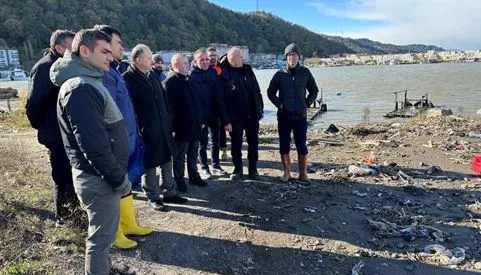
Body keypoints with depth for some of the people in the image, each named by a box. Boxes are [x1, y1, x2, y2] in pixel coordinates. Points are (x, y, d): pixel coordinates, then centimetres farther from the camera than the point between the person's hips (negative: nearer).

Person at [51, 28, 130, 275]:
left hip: (100, 175, 10)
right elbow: (93, 144, -26)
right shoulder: (80, 88, -20)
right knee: (101, 237, 5)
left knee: (102, 234, 22)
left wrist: (118, 173, 18)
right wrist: (118, 178, -18)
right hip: (99, 178, -10)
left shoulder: (88, 82, 12)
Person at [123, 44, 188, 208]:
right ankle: (152, 197, 23)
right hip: (146, 130, -7)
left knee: (167, 160, 15)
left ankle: (169, 192, 30)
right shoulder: (128, 78, -13)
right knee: (150, 164, 7)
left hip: (164, 128, 7)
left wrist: (169, 121, 10)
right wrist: (138, 127, -18)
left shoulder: (152, 75, 11)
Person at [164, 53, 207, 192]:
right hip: (181, 127, -7)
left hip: (195, 126, 7)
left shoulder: (191, 80, 12)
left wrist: (201, 120, 15)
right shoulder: (170, 83, -13)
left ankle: (194, 176, 33)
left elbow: (198, 102, 17)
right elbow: (168, 107, -18)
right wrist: (172, 128, -20)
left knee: (193, 154, 19)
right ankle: (179, 180, 19)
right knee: (179, 156, 6)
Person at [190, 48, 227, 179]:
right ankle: (204, 168, 19)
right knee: (203, 143, 6)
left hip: (214, 114, 4)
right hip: (201, 115, -4)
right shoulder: (192, 75, -9)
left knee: (215, 141, 13)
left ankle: (216, 166, 26)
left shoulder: (213, 72, 4)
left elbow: (219, 90, 8)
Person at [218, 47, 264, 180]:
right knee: (236, 144, 9)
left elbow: (257, 91, 12)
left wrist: (260, 109, 11)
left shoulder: (247, 70, 6)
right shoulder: (224, 75, -11)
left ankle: (253, 169, 25)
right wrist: (226, 121, -14)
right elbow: (222, 100, -12)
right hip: (235, 117, -4)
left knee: (253, 142, 11)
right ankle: (238, 169, 26)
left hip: (252, 115, 5)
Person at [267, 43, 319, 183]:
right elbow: (271, 92, 10)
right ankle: (286, 173, 18)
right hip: (284, 116, 0)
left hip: (300, 116, 0)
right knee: (284, 145, 5)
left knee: (302, 145, 0)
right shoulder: (280, 74, 1)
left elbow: (314, 91, 13)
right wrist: (279, 104, -1)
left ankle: (303, 173, 14)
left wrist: (307, 103, 2)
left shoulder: (305, 72, 3)